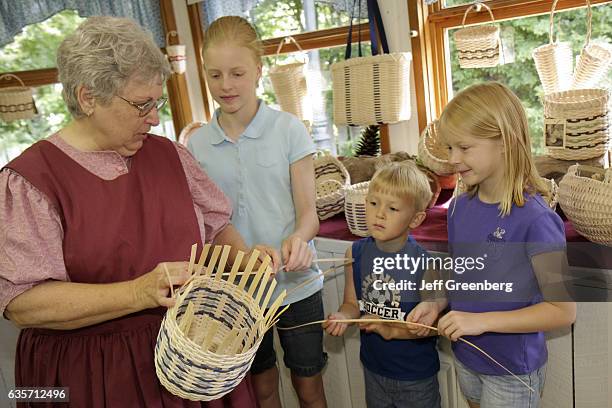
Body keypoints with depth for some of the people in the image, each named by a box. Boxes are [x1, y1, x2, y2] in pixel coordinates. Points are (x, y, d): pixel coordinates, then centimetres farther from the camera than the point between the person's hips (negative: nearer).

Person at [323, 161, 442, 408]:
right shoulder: (356, 253, -9)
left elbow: (436, 324, -17)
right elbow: (352, 303, 1)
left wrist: (391, 331, -26)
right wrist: (341, 317, -19)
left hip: (416, 378, -3)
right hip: (373, 369, 4)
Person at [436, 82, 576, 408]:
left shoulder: (534, 219, -24)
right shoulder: (459, 207, -5)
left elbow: (563, 310, -19)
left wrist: (483, 320, -25)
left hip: (512, 369, -5)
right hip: (466, 357, 6)